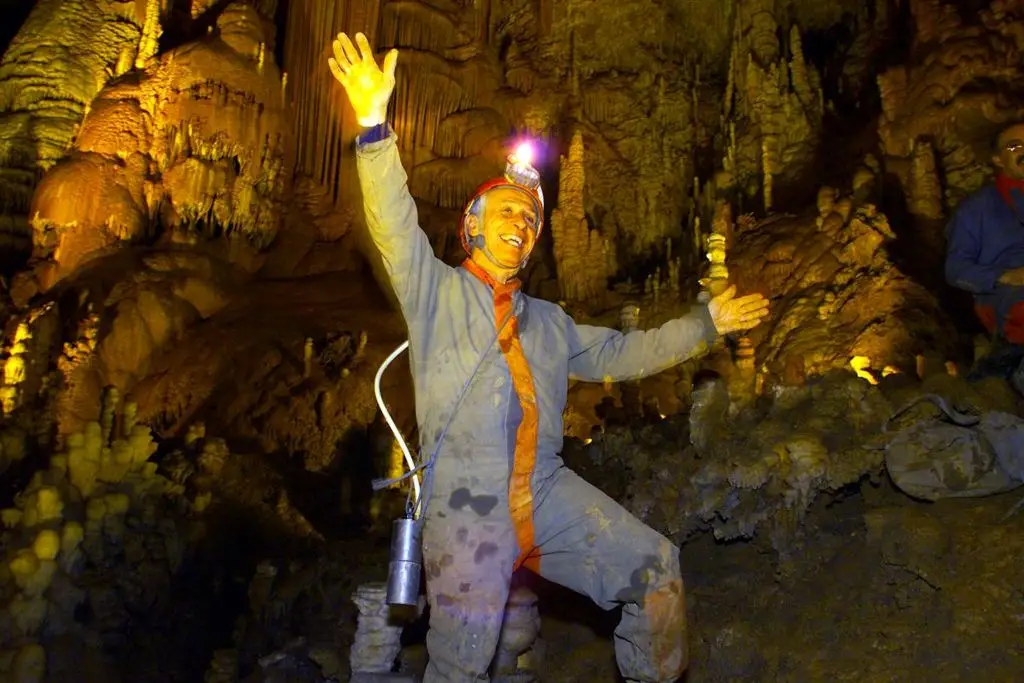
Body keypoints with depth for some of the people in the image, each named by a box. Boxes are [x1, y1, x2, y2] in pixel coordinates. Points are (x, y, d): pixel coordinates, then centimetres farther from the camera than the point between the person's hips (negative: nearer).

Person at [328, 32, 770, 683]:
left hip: (547, 490, 5)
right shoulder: (436, 290, 9)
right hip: (466, 497, -5)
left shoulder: (549, 321, 24)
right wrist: (375, 123, -19)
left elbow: (620, 354, 26)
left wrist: (704, 324, 22)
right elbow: (395, 227, -6)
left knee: (656, 567, -1)